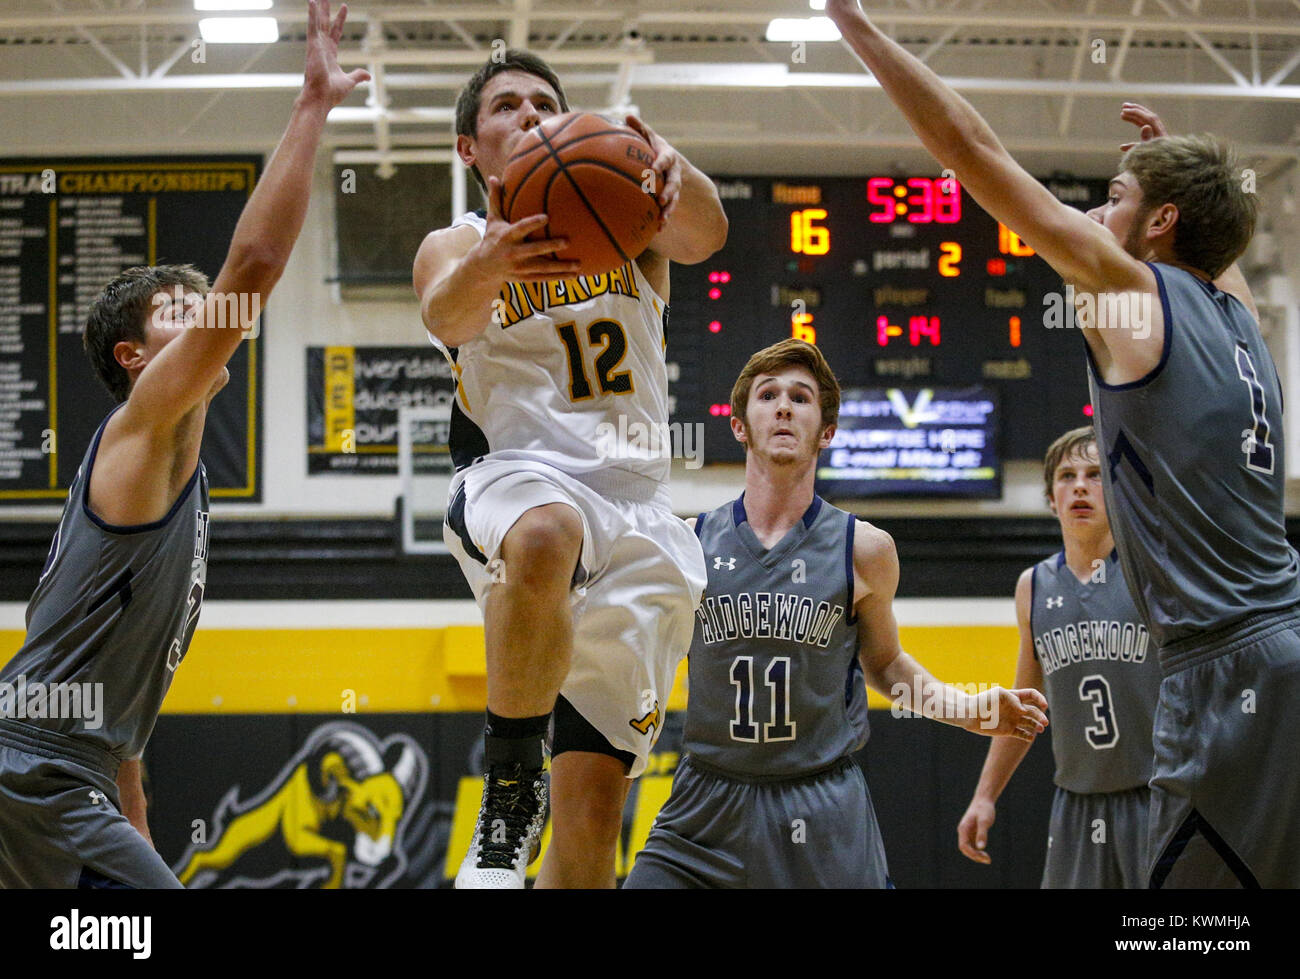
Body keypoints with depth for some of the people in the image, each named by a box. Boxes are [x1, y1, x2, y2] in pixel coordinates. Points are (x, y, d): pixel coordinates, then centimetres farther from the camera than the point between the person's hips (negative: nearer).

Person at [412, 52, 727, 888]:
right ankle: (510, 784, -24)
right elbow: (447, 317, -14)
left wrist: (671, 168, -34)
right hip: (519, 477, -2)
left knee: (594, 802, -4)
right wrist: (487, 269, -39)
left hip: (637, 510, 2)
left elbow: (704, 235, -9)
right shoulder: (456, 246, 11)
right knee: (545, 536, -41)